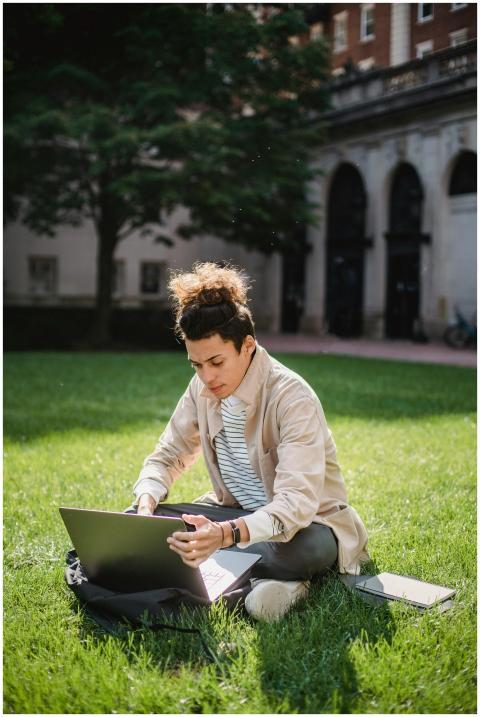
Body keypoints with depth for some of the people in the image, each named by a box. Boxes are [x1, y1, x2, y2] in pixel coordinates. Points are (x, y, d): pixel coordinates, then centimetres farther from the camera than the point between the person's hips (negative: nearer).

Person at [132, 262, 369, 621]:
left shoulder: (293, 397, -25)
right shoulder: (203, 389, -5)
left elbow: (296, 504, -35)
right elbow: (167, 457, 6)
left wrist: (226, 534, -53)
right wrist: (146, 506, -18)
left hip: (305, 524, -7)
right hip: (238, 514, 7)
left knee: (306, 548, -43)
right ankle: (262, 578, -23)